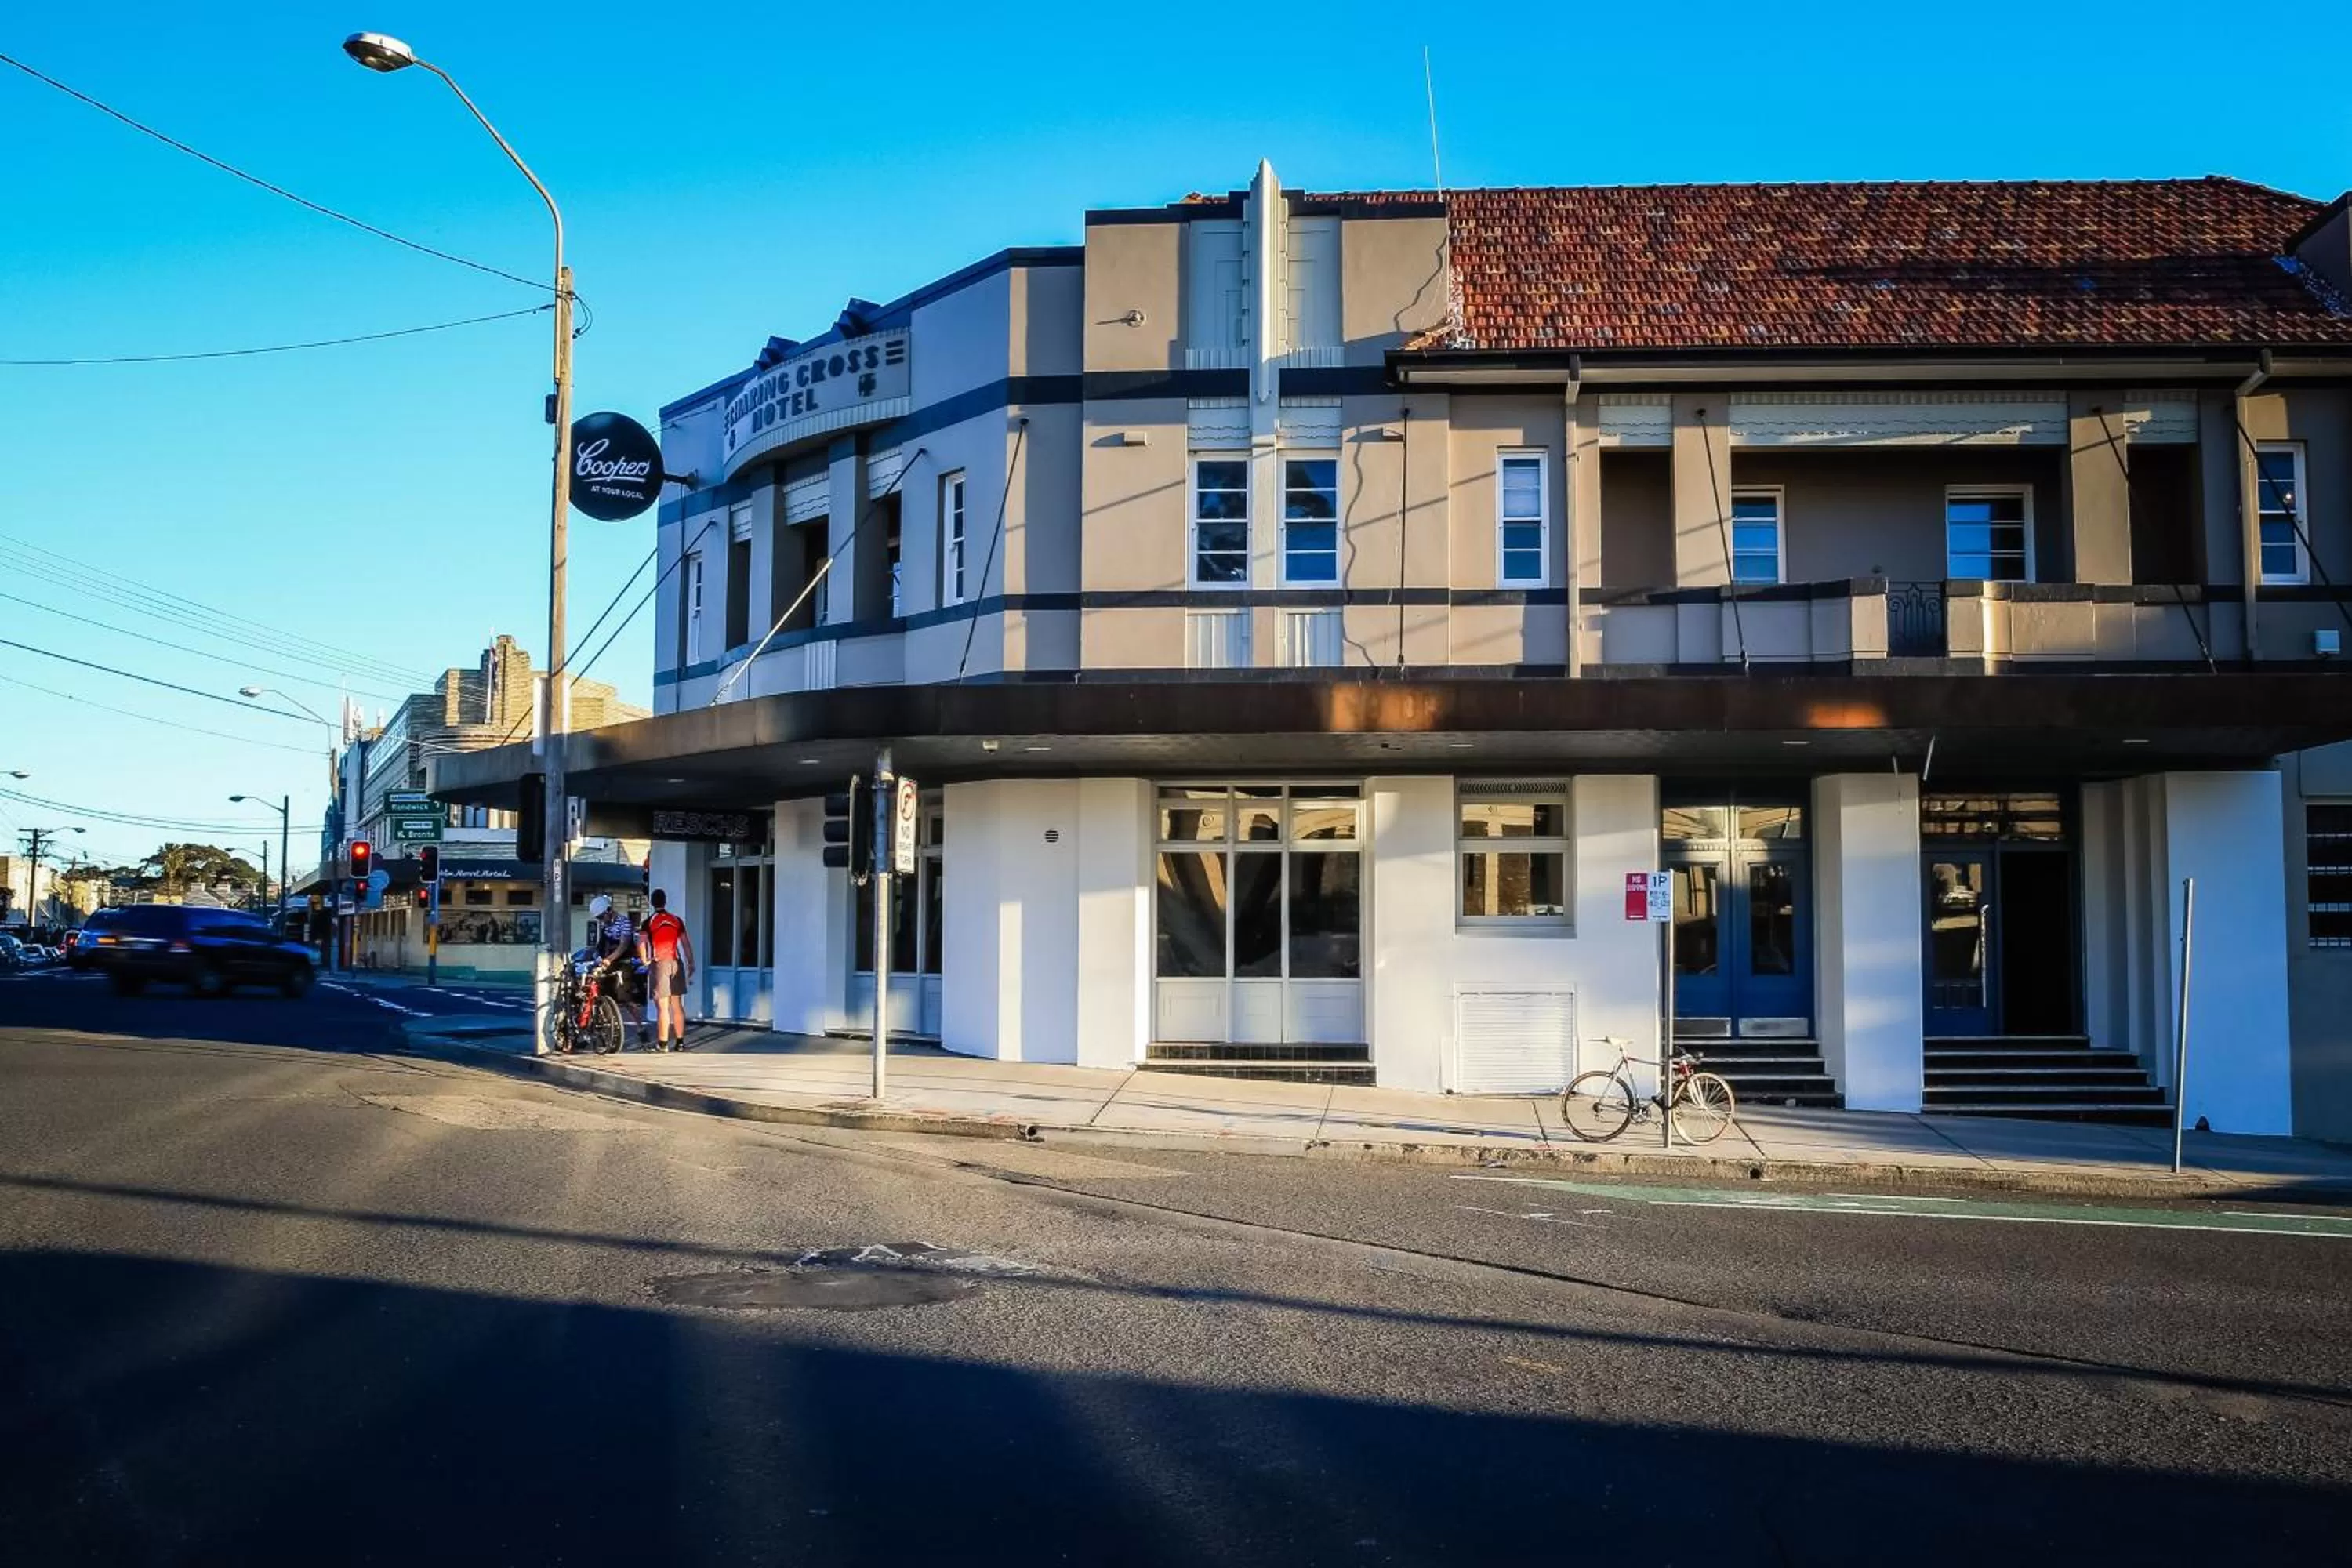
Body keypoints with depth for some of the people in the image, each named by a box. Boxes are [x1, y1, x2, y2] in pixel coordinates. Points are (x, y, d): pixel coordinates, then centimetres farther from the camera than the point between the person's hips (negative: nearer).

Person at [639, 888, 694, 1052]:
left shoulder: (649, 922, -3)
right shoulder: (677, 920, 8)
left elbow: (642, 942, -14)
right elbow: (686, 943, 8)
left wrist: (645, 960, 0)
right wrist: (691, 963, 13)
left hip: (660, 964, -4)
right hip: (676, 963, 4)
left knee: (663, 1006, -4)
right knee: (677, 1005, 8)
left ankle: (663, 1043, -4)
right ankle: (680, 1042, 10)